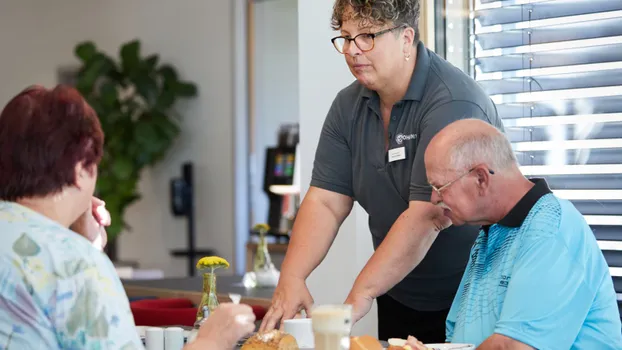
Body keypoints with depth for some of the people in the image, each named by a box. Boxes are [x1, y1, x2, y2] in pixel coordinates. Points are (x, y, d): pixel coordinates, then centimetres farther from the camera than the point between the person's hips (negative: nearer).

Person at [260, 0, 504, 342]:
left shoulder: (453, 103, -23)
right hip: (399, 298, 6)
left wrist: (360, 295, -32)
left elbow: (427, 216, -29)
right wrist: (291, 279, -19)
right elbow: (325, 202, -3)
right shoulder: (348, 106, 1)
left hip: (470, 301, -6)